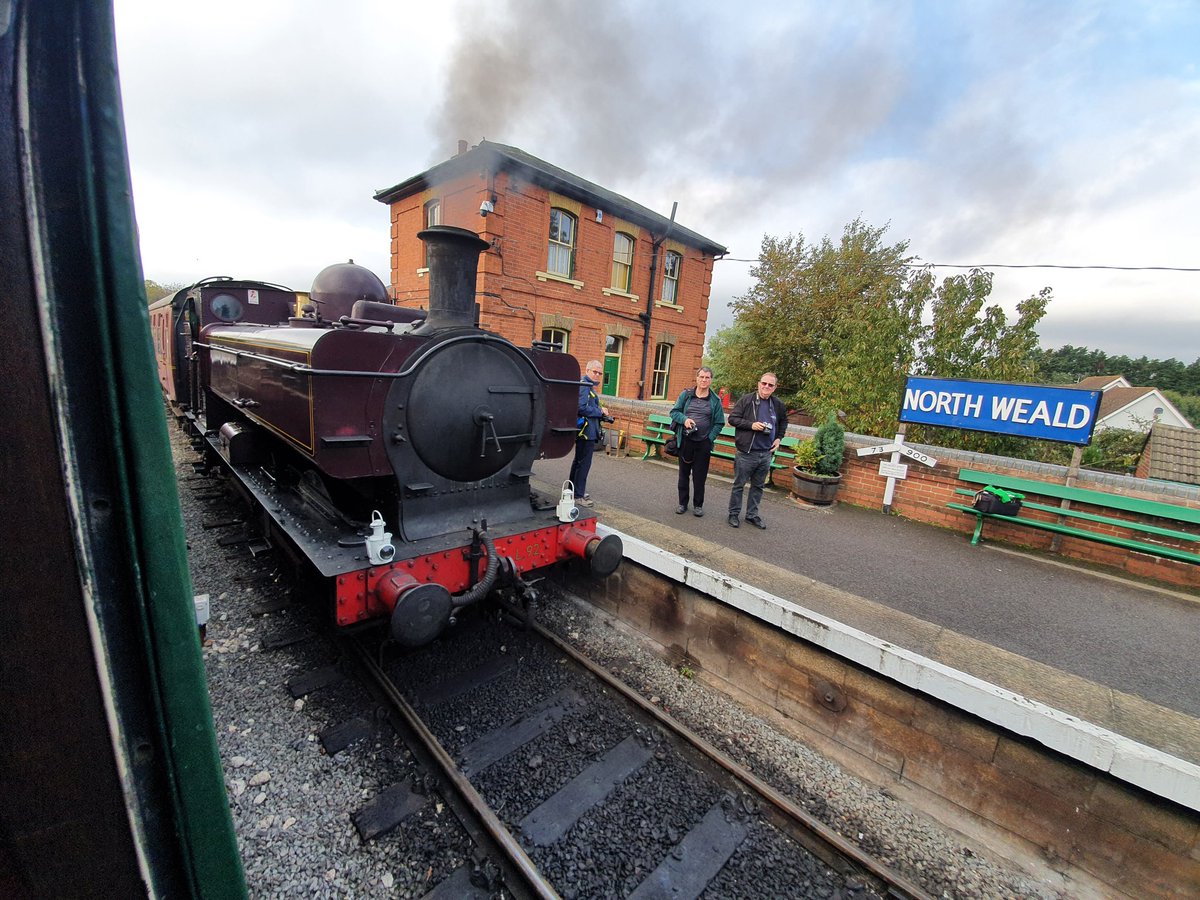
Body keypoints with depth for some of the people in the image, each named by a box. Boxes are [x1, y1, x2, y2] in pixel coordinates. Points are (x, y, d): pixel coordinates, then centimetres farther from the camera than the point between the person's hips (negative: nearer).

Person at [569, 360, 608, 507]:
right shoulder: (584, 385, -15)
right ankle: (578, 496, 0)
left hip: (586, 429, 11)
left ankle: (575, 490, 32)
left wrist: (601, 412, 4)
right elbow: (581, 407, -25)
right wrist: (600, 411, -15)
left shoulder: (588, 385, 17)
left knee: (579, 460, 19)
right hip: (587, 430, -11)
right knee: (584, 463, -6)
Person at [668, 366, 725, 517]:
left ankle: (698, 505, 22)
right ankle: (682, 503, 24)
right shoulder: (686, 395, 2)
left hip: (704, 443, -1)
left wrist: (710, 438, -9)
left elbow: (719, 423, 1)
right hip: (685, 440, 1)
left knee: (700, 475, 6)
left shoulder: (715, 400, 0)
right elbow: (674, 411, 4)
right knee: (684, 472, 11)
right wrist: (684, 419, -15)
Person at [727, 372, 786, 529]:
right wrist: (751, 424, -19)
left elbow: (783, 421, 24)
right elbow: (732, 418, -9)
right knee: (739, 485, 6)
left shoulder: (778, 405, 6)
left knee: (758, 486, 15)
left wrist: (779, 437, 11)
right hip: (746, 452, -4)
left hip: (766, 454, 5)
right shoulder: (746, 400, -8)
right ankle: (734, 514, 20)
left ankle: (752, 515, 28)